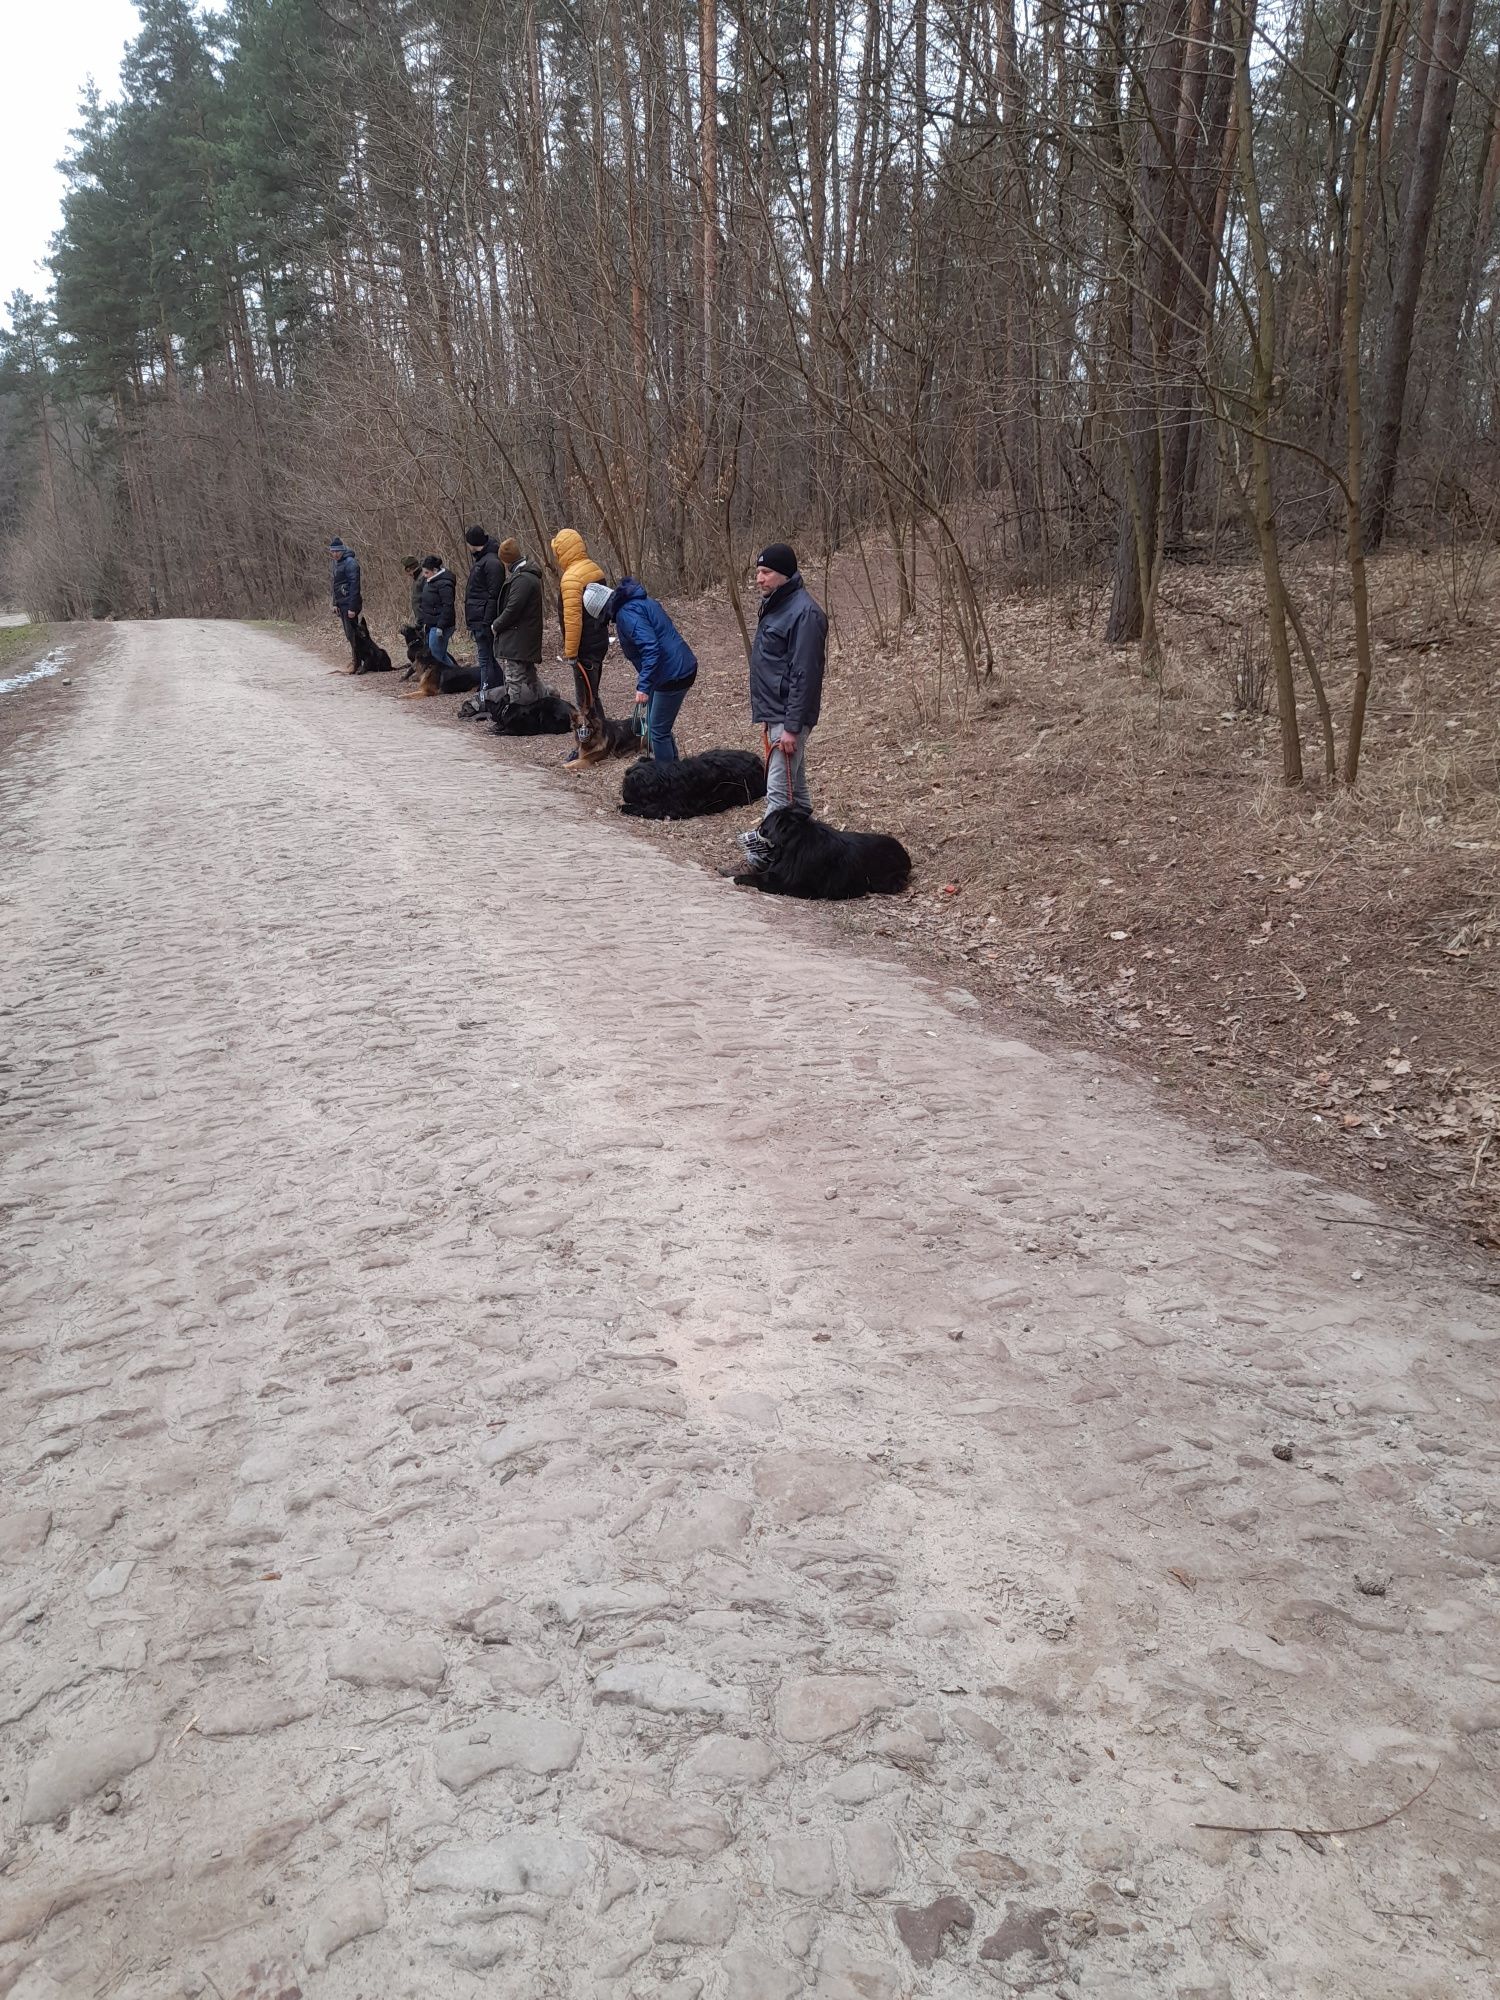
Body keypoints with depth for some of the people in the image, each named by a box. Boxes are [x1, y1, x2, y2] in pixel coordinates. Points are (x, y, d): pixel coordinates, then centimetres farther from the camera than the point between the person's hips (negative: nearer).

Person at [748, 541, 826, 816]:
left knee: (779, 791, -9)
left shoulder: (804, 612, -17)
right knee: (795, 786, 16)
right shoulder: (775, 605, 14)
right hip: (775, 714, 10)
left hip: (788, 718, -10)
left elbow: (804, 675, -21)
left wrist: (792, 726, -23)